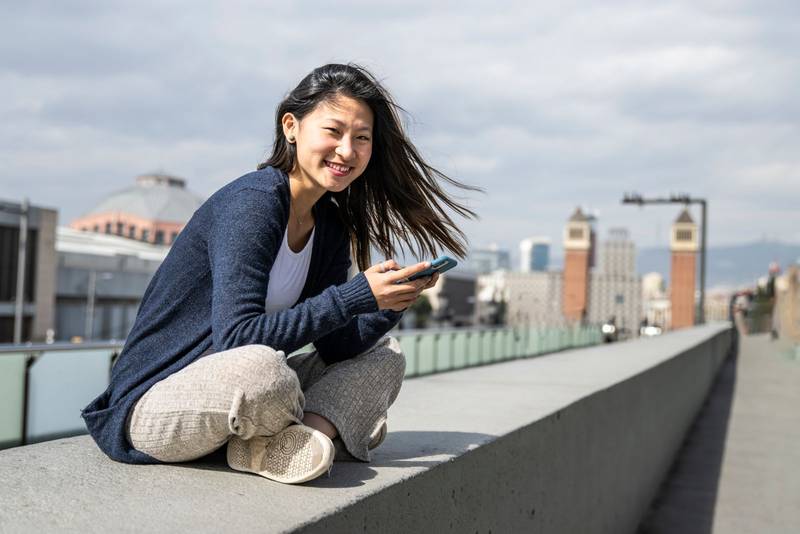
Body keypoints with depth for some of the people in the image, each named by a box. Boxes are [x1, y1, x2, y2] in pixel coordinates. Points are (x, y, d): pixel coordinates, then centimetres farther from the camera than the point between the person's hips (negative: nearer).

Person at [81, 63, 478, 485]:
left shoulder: (329, 226, 7)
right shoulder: (252, 202, -18)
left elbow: (336, 346, 4)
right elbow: (237, 338, -28)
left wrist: (395, 300, -13)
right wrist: (357, 296, -27)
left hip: (238, 395, 9)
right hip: (155, 403, -9)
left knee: (385, 356, 8)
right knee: (257, 367, -40)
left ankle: (282, 443, -16)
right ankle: (326, 426, -7)